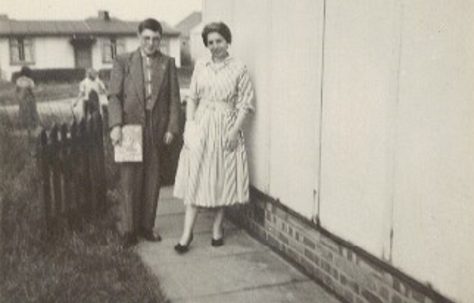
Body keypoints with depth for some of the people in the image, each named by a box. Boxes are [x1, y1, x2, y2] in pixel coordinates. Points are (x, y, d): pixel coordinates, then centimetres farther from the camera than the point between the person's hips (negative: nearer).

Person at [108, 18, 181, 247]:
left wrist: (172, 127, -3)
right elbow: (114, 96, -1)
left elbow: (174, 98, 6)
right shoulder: (123, 62, 4)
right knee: (129, 179, 0)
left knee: (152, 179, 8)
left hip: (157, 129, 2)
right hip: (130, 125, -2)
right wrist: (115, 125, -13)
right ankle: (128, 228, 11)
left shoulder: (168, 63, 8)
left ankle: (147, 225, 21)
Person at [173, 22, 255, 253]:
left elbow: (245, 104, -4)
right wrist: (189, 123, -3)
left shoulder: (239, 69, -3)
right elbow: (192, 98, 9)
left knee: (222, 178, 7)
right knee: (195, 178, -1)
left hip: (226, 127, -2)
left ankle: (217, 227, 23)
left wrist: (235, 130, -12)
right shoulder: (200, 66, 7)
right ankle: (187, 232, 3)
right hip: (201, 126, 2)